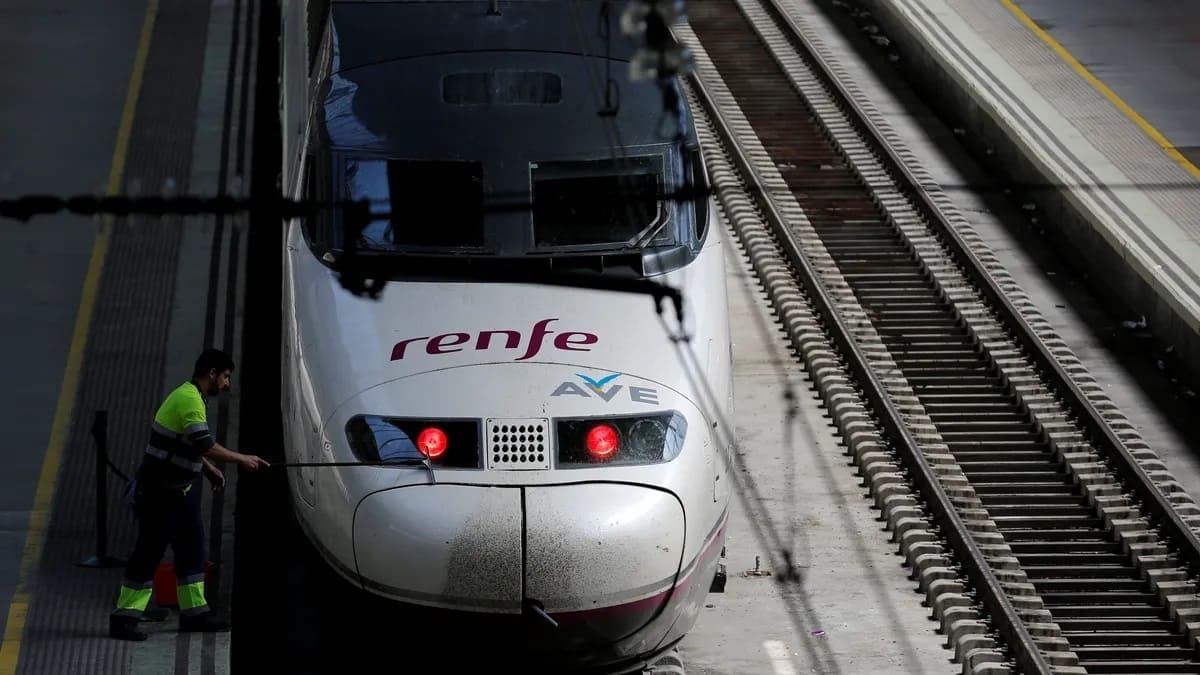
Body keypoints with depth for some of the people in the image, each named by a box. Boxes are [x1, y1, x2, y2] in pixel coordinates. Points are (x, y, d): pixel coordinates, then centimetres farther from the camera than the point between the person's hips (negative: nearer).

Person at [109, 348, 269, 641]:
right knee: (150, 550, -8)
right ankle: (124, 617, -5)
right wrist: (242, 460, -19)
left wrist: (209, 469, 19)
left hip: (177, 490, 10)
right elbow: (206, 445, -26)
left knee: (192, 547, 12)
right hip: (158, 492, -10)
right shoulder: (189, 399, -19)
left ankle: (194, 611, 19)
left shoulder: (190, 397, 14)